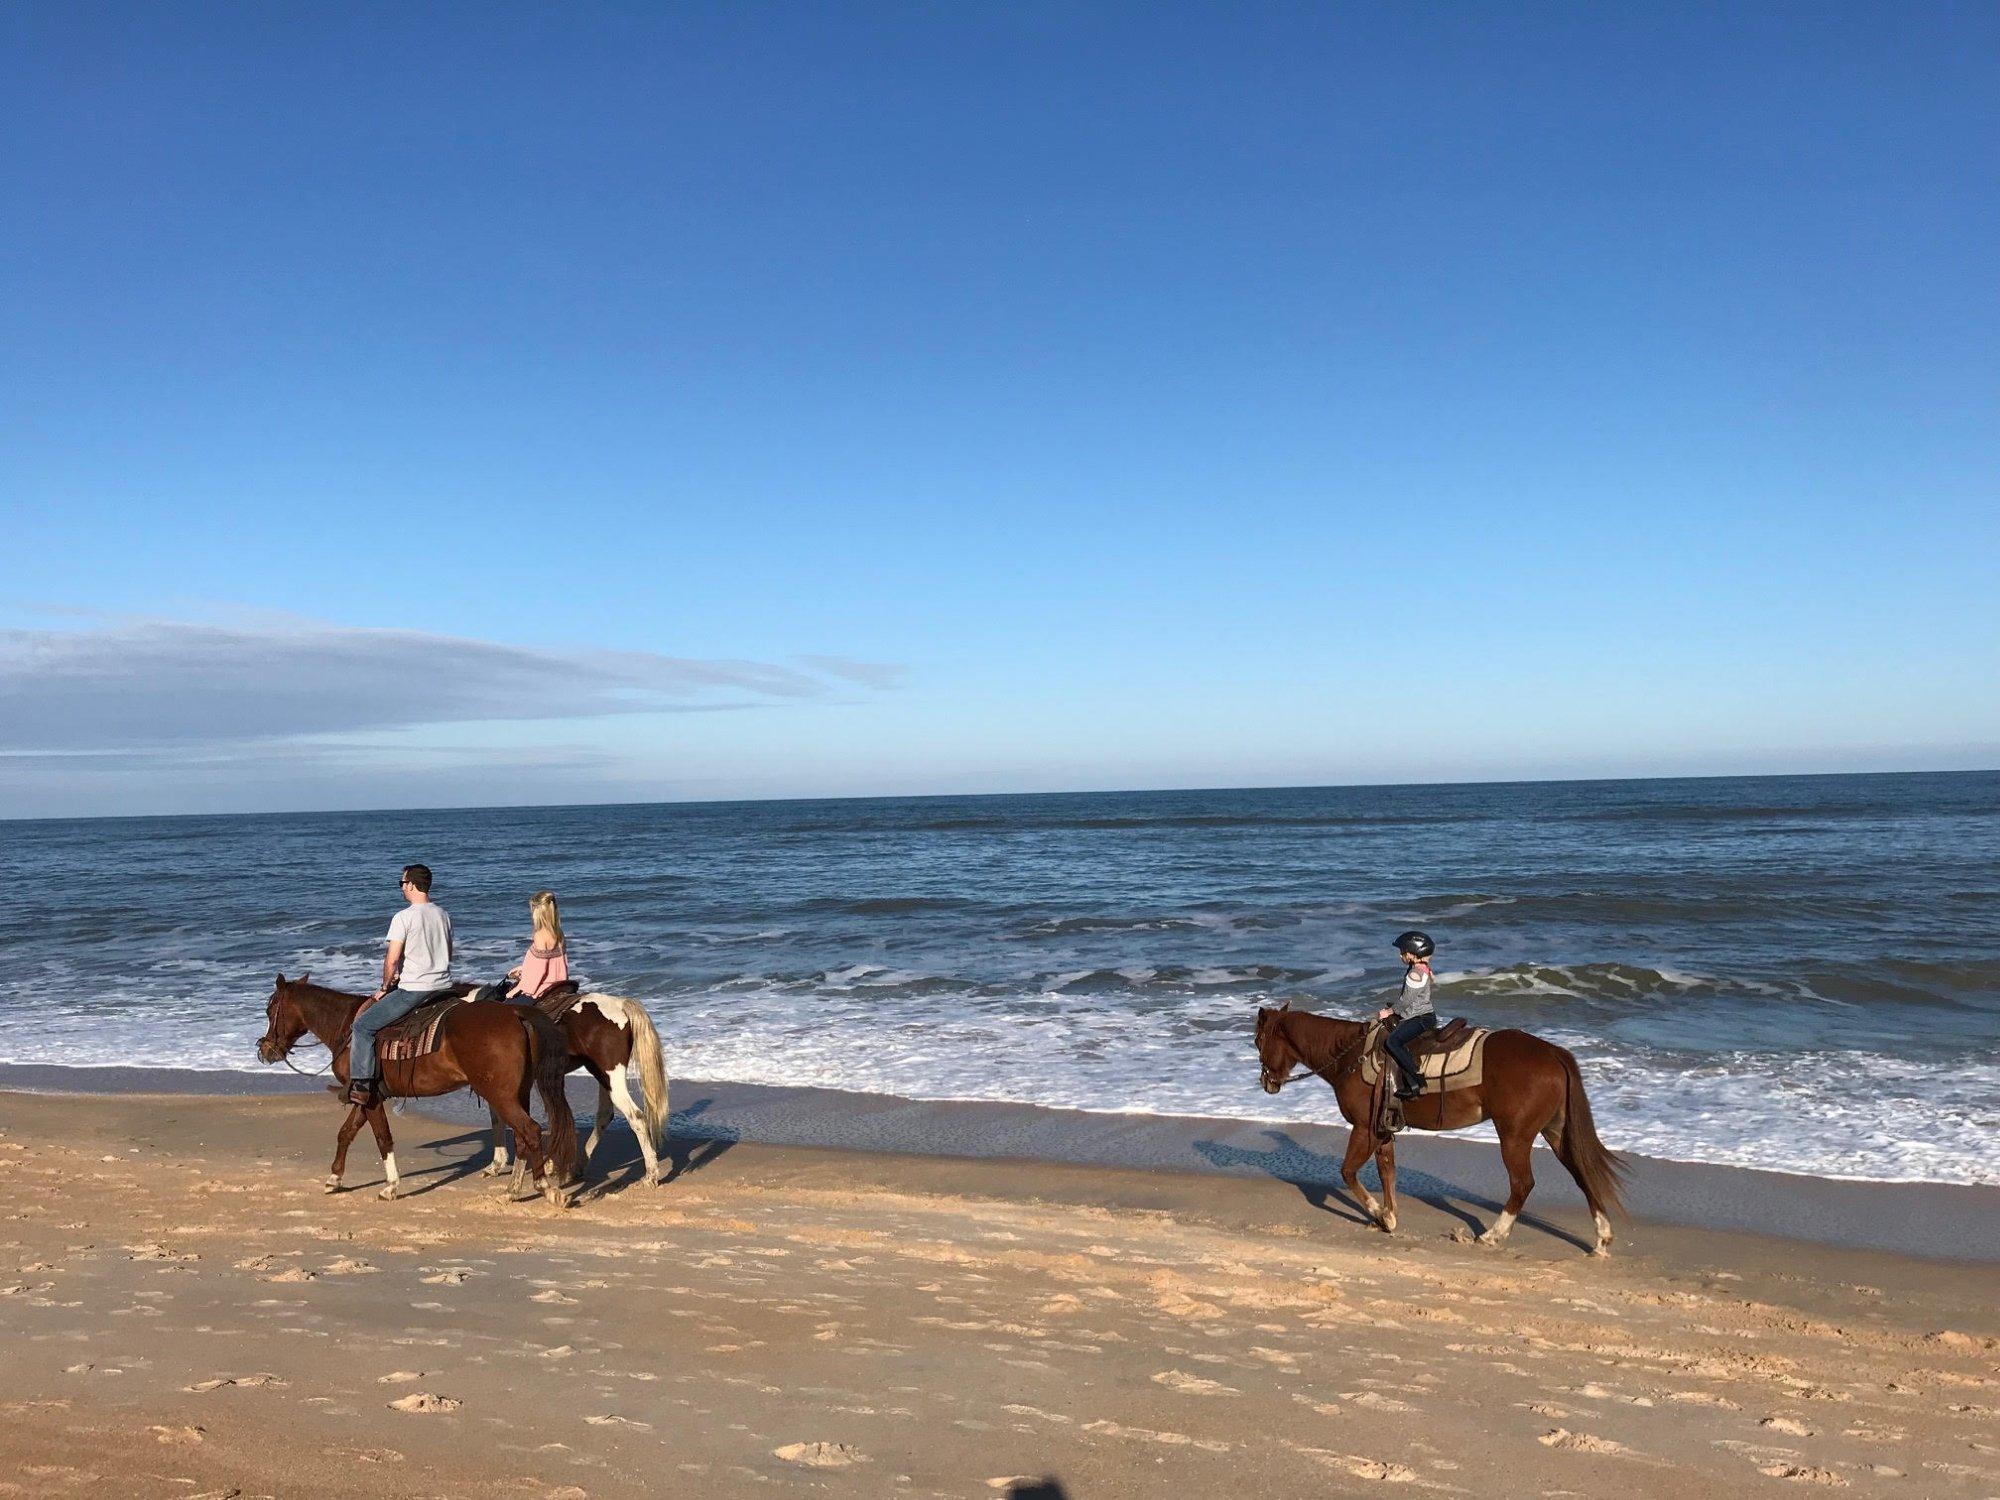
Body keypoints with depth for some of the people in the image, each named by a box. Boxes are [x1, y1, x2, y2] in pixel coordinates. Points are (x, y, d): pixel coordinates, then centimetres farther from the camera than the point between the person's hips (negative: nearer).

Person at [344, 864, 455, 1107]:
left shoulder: (404, 917, -11)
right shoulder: (443, 915, 11)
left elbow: (392, 960, -13)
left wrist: (385, 988, 2)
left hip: (413, 991, -7)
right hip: (444, 986, 7)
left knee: (363, 1026, 2)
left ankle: (360, 1086, -3)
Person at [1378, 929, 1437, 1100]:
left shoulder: (1415, 973, -19)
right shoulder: (1423, 969, 13)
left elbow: (1406, 1001, -16)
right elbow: (1406, 997, 20)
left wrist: (1389, 1012, -3)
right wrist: (1390, 1007, 15)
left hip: (1421, 1018, -11)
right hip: (1417, 1015, 11)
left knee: (1392, 1041, -23)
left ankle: (1418, 1079, -21)